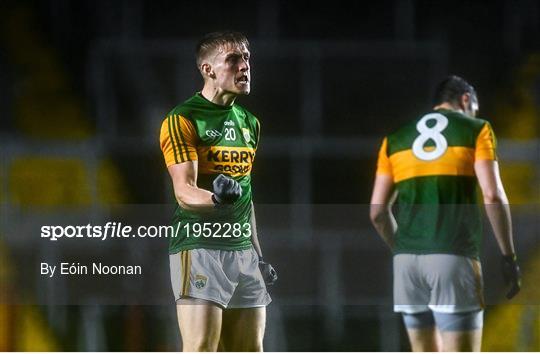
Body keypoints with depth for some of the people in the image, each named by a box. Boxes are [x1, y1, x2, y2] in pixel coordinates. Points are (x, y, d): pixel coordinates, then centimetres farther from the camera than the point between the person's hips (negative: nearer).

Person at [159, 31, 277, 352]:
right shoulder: (183, 120, -6)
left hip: (242, 250, 7)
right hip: (200, 249, -7)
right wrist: (217, 199, -36)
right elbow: (184, 192, -15)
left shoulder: (249, 123, 18)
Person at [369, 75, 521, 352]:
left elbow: (378, 211, 12)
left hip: (408, 259, 4)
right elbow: (492, 195, -7)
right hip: (454, 256, -4)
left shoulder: (395, 138, 17)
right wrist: (509, 257, -1)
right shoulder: (476, 130, 6)